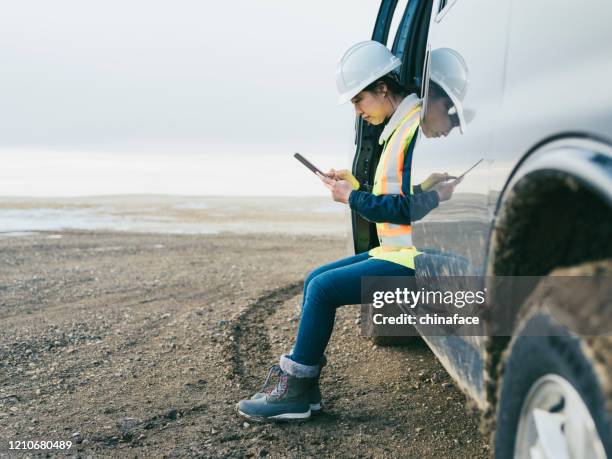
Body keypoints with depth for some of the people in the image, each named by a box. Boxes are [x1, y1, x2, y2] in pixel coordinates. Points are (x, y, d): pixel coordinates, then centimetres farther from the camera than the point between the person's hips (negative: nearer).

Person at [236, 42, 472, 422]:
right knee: (316, 280, 7)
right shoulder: (402, 127, 16)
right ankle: (303, 385, 6)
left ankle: (294, 393, -5)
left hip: (414, 260, -11)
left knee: (323, 288, -16)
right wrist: (352, 185, 10)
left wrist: (352, 198, -11)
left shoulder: (418, 127, -17)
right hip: (397, 252, 11)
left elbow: (408, 208, -22)